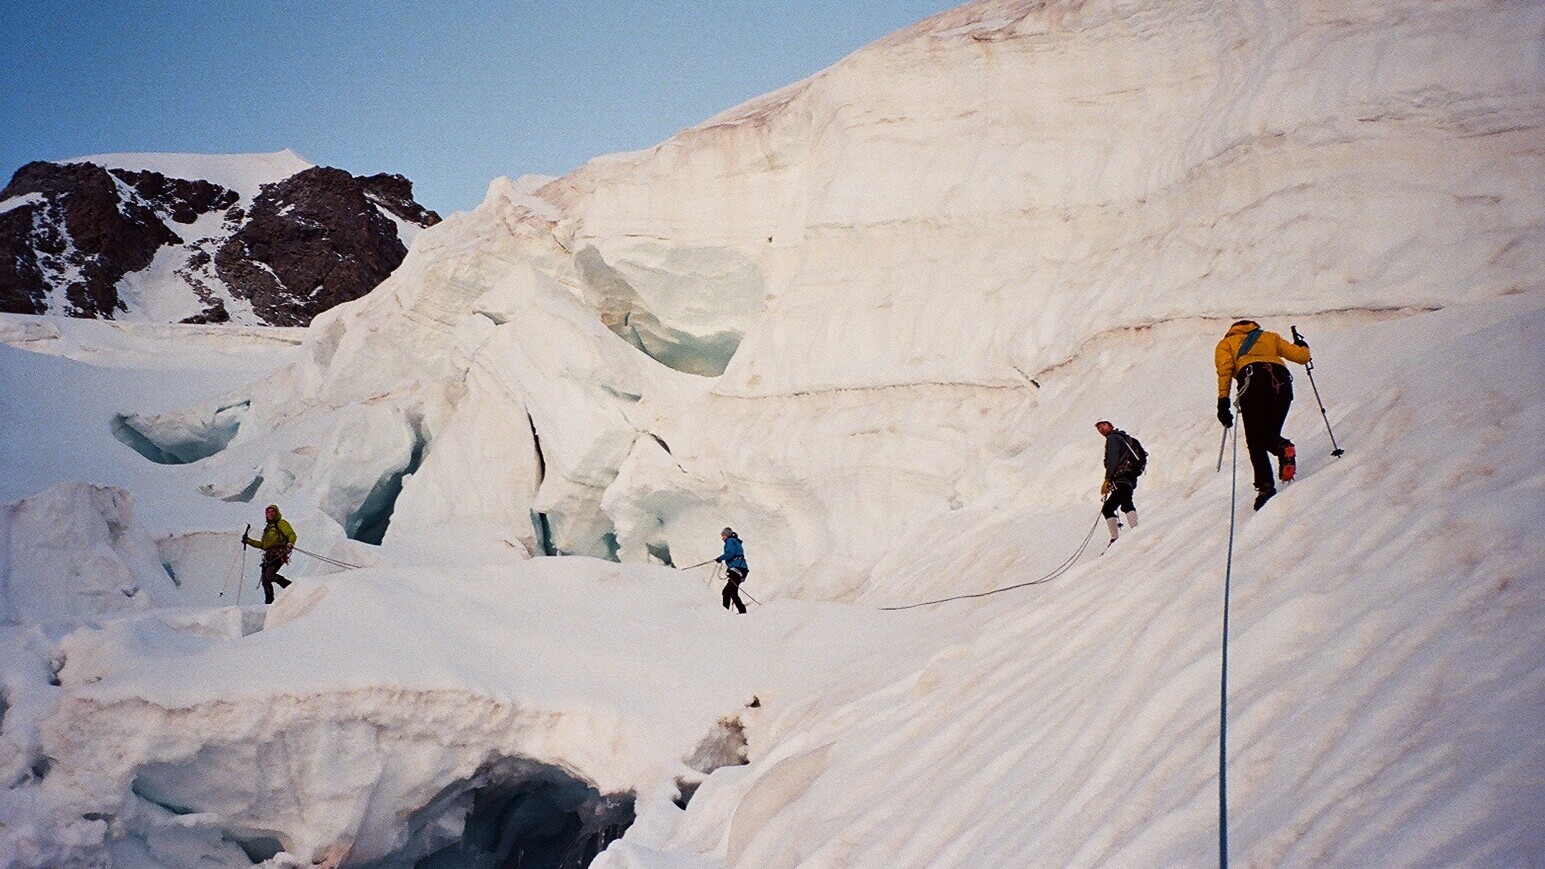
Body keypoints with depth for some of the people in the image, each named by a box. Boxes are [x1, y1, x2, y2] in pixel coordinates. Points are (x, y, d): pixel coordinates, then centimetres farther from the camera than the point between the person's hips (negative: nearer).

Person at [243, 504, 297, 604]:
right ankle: (269, 602, 3)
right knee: (265, 580, -1)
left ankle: (291, 587, -18)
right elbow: (262, 544, 31)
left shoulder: (281, 523, 7)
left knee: (269, 575, -25)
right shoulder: (267, 528, 29)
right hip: (269, 556, 8)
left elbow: (292, 535, -6)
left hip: (278, 554, -8)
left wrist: (290, 543, -27)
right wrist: (249, 541, 23)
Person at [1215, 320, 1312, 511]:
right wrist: (1303, 346, 51)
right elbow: (1302, 356, 27)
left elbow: (1225, 370, 6)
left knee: (1255, 440, 1)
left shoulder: (1226, 343, 27)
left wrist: (1223, 402, -1)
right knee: (1270, 435, 16)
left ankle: (1265, 485, -19)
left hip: (1253, 381, -3)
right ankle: (1283, 448, -19)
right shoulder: (1270, 337, 34)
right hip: (1281, 380, 3)